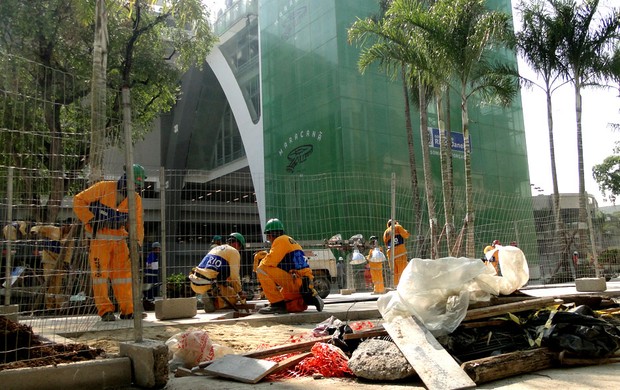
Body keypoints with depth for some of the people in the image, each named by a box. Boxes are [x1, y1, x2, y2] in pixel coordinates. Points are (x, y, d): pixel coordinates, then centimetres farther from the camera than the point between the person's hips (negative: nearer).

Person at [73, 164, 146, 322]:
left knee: (123, 273, 2)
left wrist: (137, 243, -5)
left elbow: (137, 224, 7)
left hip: (119, 239, 4)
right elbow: (79, 200, -7)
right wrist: (89, 220, -13)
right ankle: (105, 311, 2)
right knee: (100, 273, -3)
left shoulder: (136, 199, 2)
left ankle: (128, 310, 8)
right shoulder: (103, 187, -11)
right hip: (98, 238, -4)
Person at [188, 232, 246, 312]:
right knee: (234, 298, 5)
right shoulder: (234, 251, 3)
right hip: (208, 286, -8)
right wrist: (240, 293, 8)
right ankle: (214, 303, -17)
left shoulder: (216, 248, 28)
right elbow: (234, 276, -4)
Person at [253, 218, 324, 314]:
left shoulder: (281, 240, -5)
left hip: (295, 280, -10)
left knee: (261, 270, -12)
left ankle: (277, 304, -13)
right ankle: (310, 298, 9)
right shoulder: (291, 241, 25)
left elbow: (270, 262, -16)